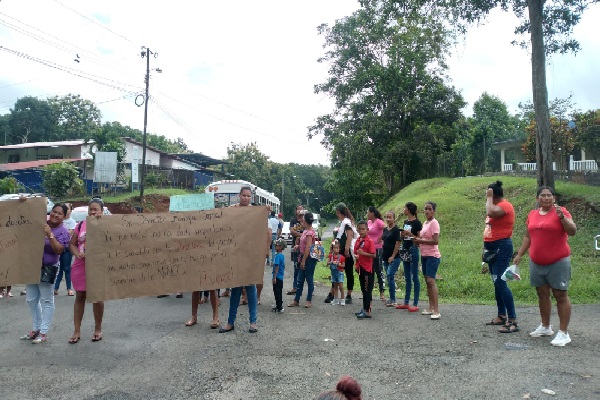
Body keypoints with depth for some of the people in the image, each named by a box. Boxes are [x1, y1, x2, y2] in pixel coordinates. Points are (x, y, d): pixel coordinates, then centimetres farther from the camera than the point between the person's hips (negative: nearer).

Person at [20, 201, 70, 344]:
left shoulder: (63, 232, -9)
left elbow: (59, 250, -20)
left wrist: (50, 235, -29)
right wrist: (22, 203, -4)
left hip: (48, 268, -6)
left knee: (47, 301, 4)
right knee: (31, 300, 14)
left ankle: (43, 332, 11)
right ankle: (36, 329, 27)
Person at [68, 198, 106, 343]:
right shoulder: (81, 225, 6)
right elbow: (72, 244, 7)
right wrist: (77, 254, -11)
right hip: (80, 266, 3)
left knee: (97, 297, 7)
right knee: (79, 297, 9)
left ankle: (98, 329, 22)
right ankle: (77, 331, 19)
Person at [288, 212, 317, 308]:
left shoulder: (309, 232, -18)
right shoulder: (305, 231, 10)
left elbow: (308, 248, -21)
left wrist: (303, 261, -21)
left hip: (309, 258, -10)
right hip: (304, 258, 10)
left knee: (309, 279, 2)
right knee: (300, 280, 12)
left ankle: (309, 300, 13)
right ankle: (296, 300, 18)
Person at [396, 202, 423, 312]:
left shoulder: (417, 223, -9)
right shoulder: (405, 222, 13)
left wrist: (410, 234, -20)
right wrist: (402, 234, 1)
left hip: (413, 250, -8)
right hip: (405, 249, 8)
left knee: (414, 277, -4)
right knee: (407, 277, 12)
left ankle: (415, 304, 1)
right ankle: (406, 302, 18)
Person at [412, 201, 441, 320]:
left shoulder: (434, 223, -12)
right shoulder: (425, 223, 14)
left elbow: (436, 241, -21)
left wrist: (420, 240, -19)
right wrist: (417, 240, 1)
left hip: (432, 256, -9)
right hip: (424, 255, 9)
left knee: (431, 281, -14)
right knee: (427, 281, 11)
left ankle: (436, 311, -14)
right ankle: (431, 308, 19)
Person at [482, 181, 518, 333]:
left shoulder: (505, 205, -13)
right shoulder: (497, 207, 16)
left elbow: (490, 213, -34)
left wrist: (489, 197, -19)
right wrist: (486, 246, 17)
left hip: (501, 248, -10)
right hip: (492, 248, 10)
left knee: (500, 282, -14)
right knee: (497, 282, 13)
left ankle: (512, 320, -12)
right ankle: (501, 316, 21)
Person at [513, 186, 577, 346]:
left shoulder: (561, 211, -6)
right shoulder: (532, 215, 9)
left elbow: (572, 231, -13)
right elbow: (528, 237, 15)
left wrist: (561, 216, -26)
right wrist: (519, 255, 12)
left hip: (558, 262, -5)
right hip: (536, 262, 5)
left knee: (560, 295, -1)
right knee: (542, 294, 13)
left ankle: (563, 332, 5)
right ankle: (545, 327, 26)